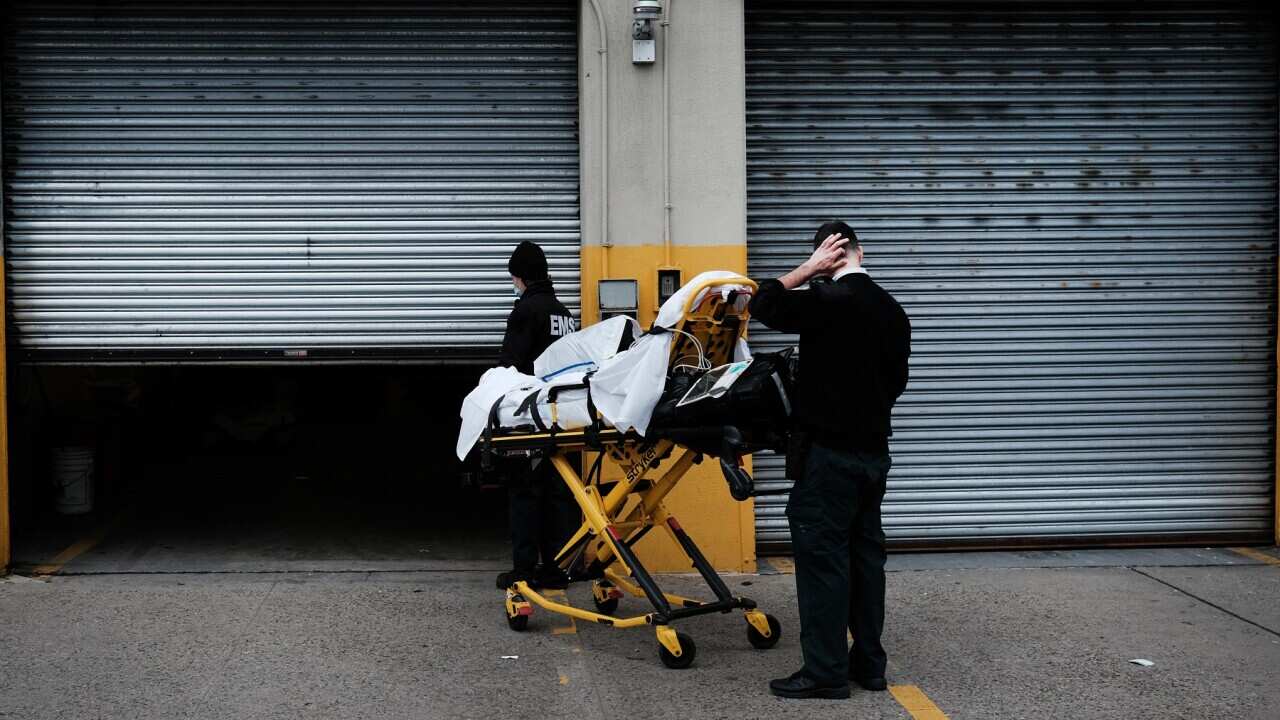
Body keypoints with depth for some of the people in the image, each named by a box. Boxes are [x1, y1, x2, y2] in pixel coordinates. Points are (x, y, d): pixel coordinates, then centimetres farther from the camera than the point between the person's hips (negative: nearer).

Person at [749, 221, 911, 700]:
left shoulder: (827, 300, -16)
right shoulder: (892, 310, 8)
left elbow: (762, 306, -6)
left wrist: (808, 270, -2)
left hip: (829, 453, -8)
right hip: (874, 452, 8)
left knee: (822, 557, -3)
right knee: (866, 554, 12)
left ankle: (826, 671, -1)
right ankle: (868, 663, 17)